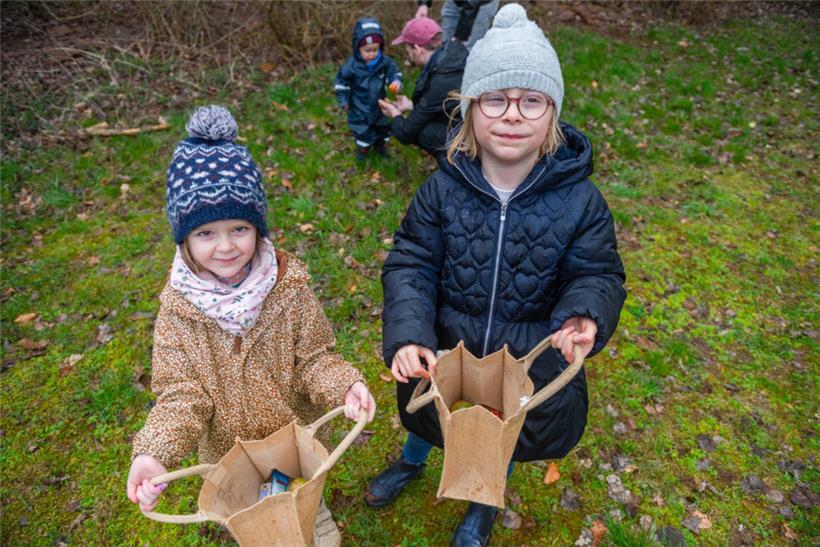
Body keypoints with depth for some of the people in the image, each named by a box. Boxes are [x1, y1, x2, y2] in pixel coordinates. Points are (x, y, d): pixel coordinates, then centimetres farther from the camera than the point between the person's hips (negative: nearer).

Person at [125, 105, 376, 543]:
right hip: (227, 454, 1)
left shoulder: (287, 285, -21)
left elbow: (313, 357, -14)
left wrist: (344, 386, -34)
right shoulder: (178, 306, -20)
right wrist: (154, 454, -35)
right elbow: (182, 394, -17)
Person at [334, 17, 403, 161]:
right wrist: (344, 102, -8)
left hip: (379, 105, 3)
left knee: (384, 127, 22)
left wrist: (396, 82, -27)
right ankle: (363, 147, 42)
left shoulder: (385, 62, -18)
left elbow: (394, 73, -4)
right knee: (362, 130, 13)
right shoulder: (351, 66, -24)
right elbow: (341, 83, -11)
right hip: (360, 109, -3)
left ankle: (380, 144, 51)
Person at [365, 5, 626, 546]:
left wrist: (585, 317, -34)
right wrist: (408, 335, -31)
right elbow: (411, 264, -16)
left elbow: (598, 275, -12)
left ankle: (484, 500, 65)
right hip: (443, 357, 1)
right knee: (427, 414, 31)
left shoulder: (580, 200, -20)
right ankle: (413, 460, 69)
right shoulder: (443, 189, -19)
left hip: (530, 365, 0)